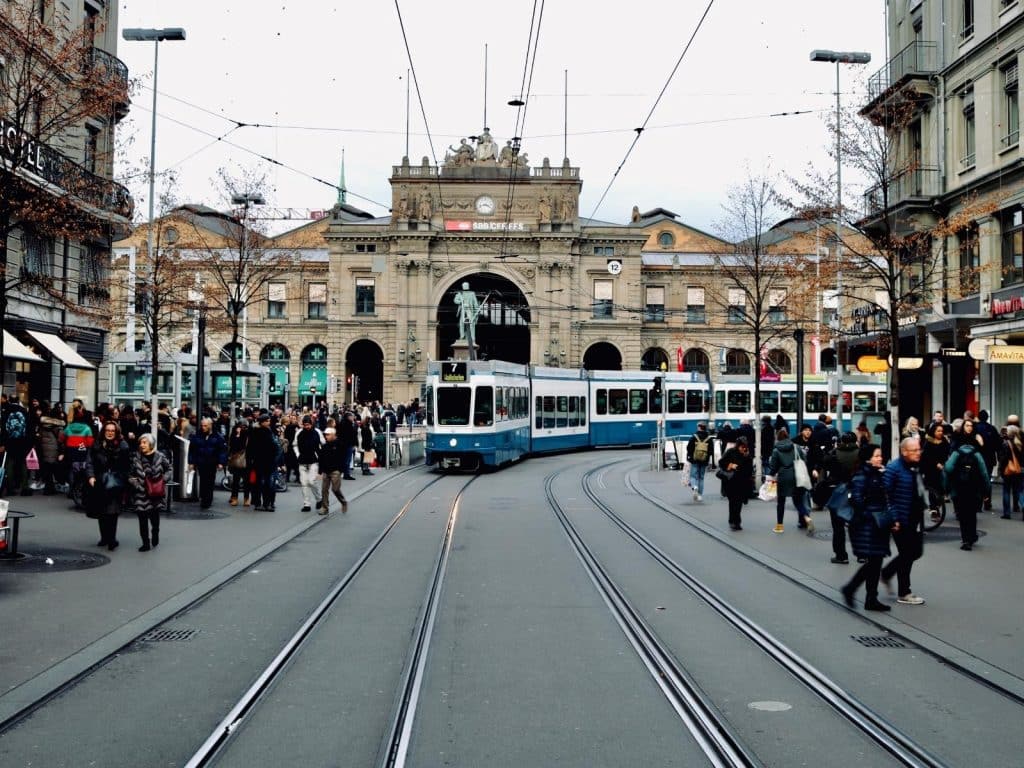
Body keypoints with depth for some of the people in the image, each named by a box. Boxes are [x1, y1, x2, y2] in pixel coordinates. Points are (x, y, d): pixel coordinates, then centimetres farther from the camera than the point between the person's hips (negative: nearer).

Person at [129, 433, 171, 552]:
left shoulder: (160, 456, -4)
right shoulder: (136, 458, -3)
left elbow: (168, 469, 8)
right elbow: (131, 475, 3)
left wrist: (164, 480, -6)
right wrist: (135, 483, -13)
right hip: (141, 494, 0)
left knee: (155, 517, 16)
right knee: (143, 519, -3)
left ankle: (155, 537, 37)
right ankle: (146, 543, 3)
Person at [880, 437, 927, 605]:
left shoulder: (917, 466, 7)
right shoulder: (893, 468, -17)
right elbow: (885, 494, -20)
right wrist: (893, 518, -22)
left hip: (916, 519, 8)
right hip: (901, 521, -8)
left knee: (916, 552, 13)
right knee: (906, 555, 1)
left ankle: (887, 572, 33)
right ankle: (903, 593, 15)